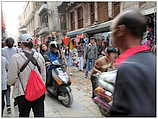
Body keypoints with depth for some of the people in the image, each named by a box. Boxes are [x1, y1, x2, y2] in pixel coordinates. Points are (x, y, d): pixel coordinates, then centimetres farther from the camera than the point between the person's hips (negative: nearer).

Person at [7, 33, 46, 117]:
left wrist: (10, 83, 15)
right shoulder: (39, 56, 1)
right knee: (39, 114, 12)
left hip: (23, 93, -3)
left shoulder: (16, 58, -13)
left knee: (24, 114, 15)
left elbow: (12, 78, -8)